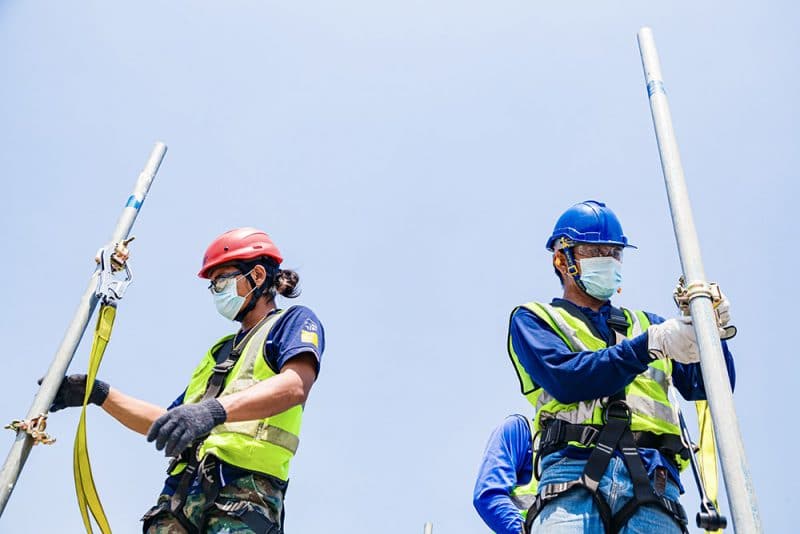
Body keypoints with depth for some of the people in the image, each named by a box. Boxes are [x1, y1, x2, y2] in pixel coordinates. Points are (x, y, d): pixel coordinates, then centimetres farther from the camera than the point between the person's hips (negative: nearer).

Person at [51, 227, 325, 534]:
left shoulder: (294, 322, 10)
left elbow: (296, 385, -13)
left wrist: (216, 409, -29)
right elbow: (170, 421, 31)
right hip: (179, 490, 7)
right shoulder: (220, 351, 33)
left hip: (243, 489, -6)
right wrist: (101, 394, 20)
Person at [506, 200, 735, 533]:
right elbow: (565, 379, -4)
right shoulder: (533, 319, 17)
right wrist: (652, 344, -9)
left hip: (653, 480, 3)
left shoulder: (643, 323, 30)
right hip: (577, 470, -3)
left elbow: (707, 387, 21)